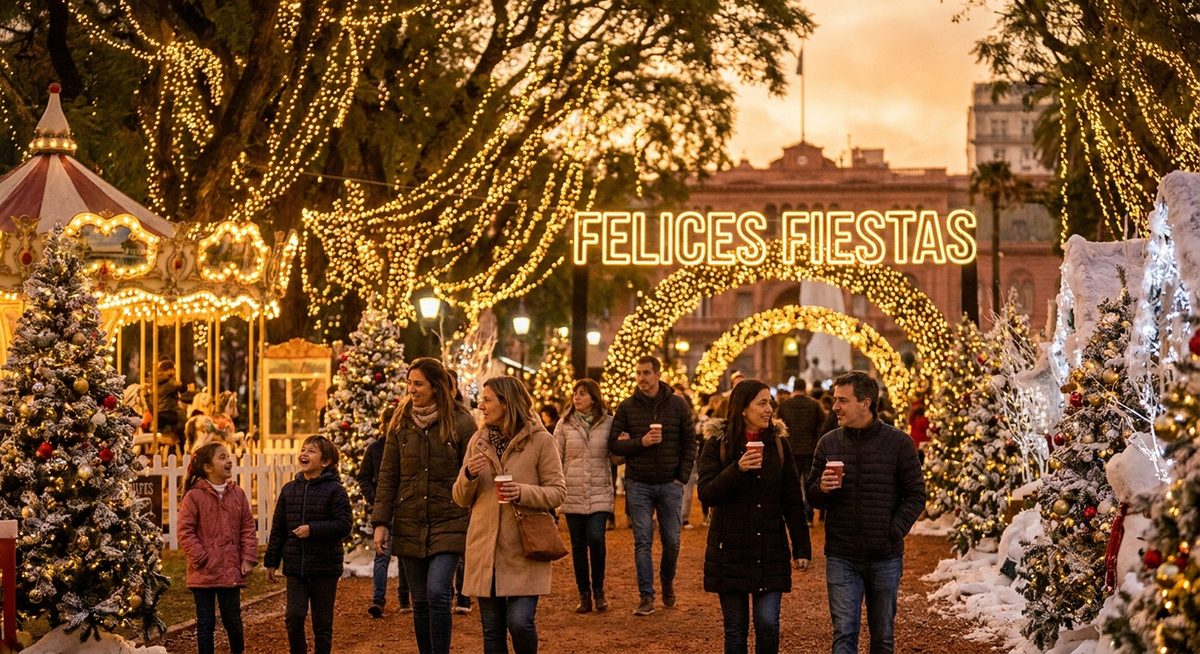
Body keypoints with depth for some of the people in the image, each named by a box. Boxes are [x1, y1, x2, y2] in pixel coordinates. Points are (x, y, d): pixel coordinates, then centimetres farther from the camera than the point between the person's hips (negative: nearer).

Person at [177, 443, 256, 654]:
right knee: (206, 623, 6)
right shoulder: (194, 496, -9)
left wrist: (248, 558, -2)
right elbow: (185, 531, -10)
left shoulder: (237, 494, 4)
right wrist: (202, 558, -14)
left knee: (233, 621, 11)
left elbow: (248, 528, 7)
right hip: (204, 573, -3)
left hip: (231, 572, 3)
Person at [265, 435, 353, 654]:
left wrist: (312, 529, -20)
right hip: (295, 568, 3)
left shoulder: (334, 490, -6)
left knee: (322, 622, 5)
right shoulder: (289, 490, 8)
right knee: (294, 616, -6)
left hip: (325, 569, -3)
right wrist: (271, 562, 10)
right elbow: (278, 529, 12)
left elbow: (344, 524, -14)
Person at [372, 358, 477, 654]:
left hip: (448, 525, -4)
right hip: (409, 527, 4)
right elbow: (388, 476, 7)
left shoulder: (460, 423, -4)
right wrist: (381, 522, 0)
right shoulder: (401, 423, 6)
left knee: (437, 594, -17)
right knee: (420, 601, 7)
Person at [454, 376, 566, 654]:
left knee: (520, 622, -14)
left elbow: (557, 492, -2)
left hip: (524, 550, -4)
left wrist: (523, 493, -19)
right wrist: (469, 475, -9)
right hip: (485, 550, 4)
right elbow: (461, 499, 13)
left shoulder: (540, 441, -3)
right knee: (492, 630, 6)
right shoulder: (478, 441, 10)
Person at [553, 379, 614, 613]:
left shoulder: (608, 422, 3)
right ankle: (584, 595, 14)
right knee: (578, 545, 4)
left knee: (595, 539, -15)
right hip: (572, 494, 2)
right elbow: (555, 457, 5)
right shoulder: (565, 424, 5)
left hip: (600, 493, -1)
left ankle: (598, 590, 4)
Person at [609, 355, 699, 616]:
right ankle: (646, 596, 0)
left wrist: (682, 477, -2)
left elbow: (689, 442, 6)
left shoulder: (678, 405, 2)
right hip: (639, 484, 0)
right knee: (643, 541, -3)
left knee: (672, 541, 6)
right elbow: (614, 444, -1)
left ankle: (667, 582, 31)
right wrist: (641, 442, -17)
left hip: (670, 484, 1)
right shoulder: (627, 407, 1)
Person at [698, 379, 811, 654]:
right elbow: (707, 494, -11)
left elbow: (793, 501, 5)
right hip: (730, 552, -1)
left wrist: (801, 547, 1)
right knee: (736, 630, 5)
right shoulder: (717, 446, -1)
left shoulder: (779, 445, 4)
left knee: (768, 624, -6)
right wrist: (738, 469, -25)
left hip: (771, 553, 1)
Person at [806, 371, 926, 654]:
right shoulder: (828, 443, 5)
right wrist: (823, 489, -13)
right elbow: (812, 496, 11)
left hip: (885, 557, -1)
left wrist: (895, 531, -13)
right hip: (841, 558, 1)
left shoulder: (898, 443, -3)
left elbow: (915, 495, 0)